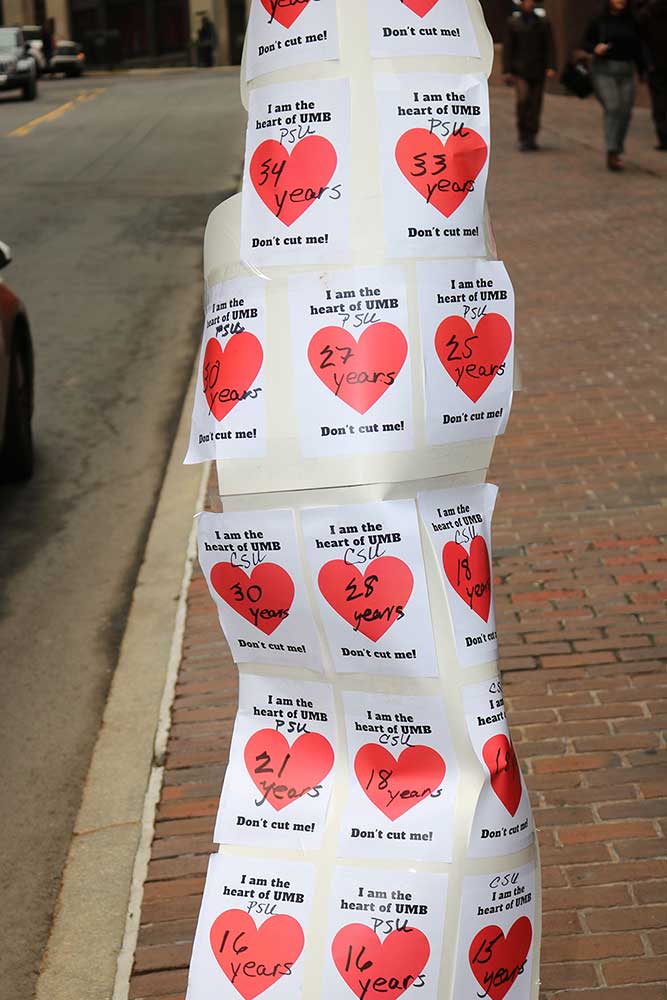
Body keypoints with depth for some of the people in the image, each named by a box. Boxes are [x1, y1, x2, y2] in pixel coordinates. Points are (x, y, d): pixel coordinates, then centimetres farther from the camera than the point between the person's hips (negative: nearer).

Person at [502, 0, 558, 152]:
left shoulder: (543, 22, 9)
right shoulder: (513, 22, 6)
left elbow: (549, 46, 3)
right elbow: (508, 48, 4)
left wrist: (551, 67, -10)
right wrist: (506, 71, -4)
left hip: (538, 70, 2)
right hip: (520, 70, -2)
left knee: (535, 104, 2)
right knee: (523, 99, -20)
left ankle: (531, 137, 15)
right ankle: (523, 136, -11)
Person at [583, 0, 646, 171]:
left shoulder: (631, 22, 7)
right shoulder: (598, 21, 0)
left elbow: (637, 48, 12)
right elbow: (585, 42, 7)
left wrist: (642, 71, 12)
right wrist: (595, 48, -14)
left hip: (626, 72, 3)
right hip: (604, 70, -3)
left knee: (625, 112, -1)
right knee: (612, 109, -17)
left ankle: (617, 151, 13)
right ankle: (611, 153, -17)